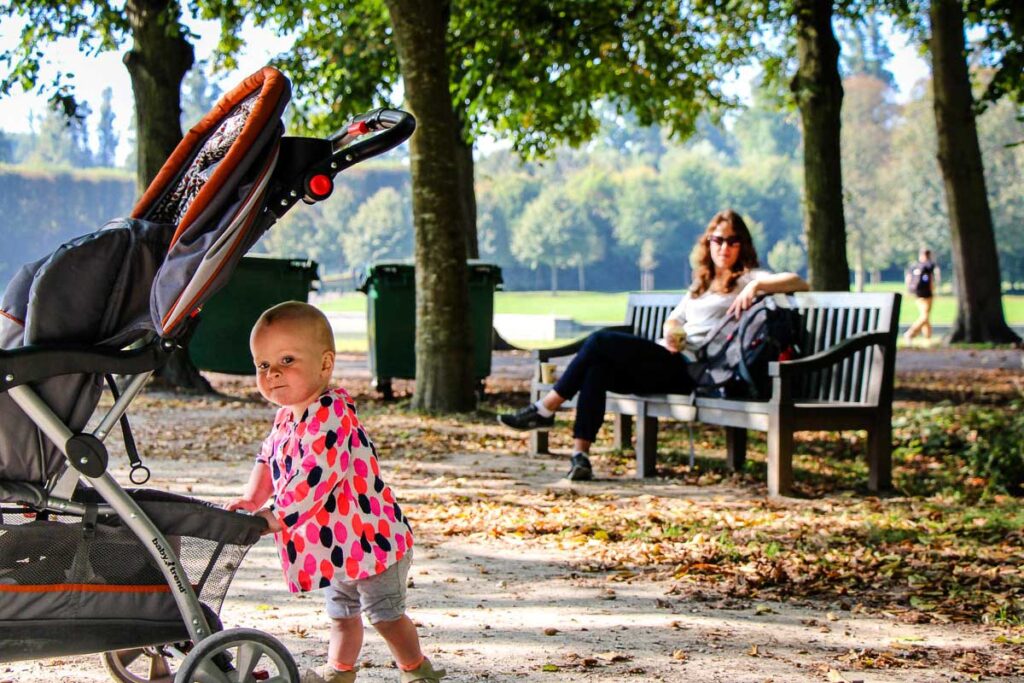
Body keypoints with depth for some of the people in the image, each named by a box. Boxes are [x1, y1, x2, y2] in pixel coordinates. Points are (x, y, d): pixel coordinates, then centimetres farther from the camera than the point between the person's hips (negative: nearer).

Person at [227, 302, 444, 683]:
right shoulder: (286, 418, 3)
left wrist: (277, 515, -37)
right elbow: (267, 461, 14)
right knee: (341, 613, 25)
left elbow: (316, 477, -37)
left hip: (370, 537, -9)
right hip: (334, 546, 9)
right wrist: (252, 499, -3)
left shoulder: (330, 416, -28)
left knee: (385, 614, 3)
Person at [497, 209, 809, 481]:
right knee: (597, 369, -21)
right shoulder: (702, 283, 29)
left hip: (690, 369, -7)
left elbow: (798, 283, -6)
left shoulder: (746, 279, 6)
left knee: (601, 341, -19)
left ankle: (546, 409, -8)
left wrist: (757, 286, -20)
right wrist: (671, 332, 3)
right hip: (668, 364, 7)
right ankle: (580, 455, -24)